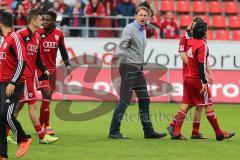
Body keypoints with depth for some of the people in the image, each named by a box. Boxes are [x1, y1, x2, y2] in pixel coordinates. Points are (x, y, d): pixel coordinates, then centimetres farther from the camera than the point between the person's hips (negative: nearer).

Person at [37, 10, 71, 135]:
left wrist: (68, 65, 13)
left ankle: (40, 125, 17)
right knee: (47, 94, -15)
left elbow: (63, 50, 17)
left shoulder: (59, 34, 5)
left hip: (52, 69, 5)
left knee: (48, 96, 7)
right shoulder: (38, 33, -8)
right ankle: (46, 126, -9)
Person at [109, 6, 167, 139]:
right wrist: (118, 54, -47)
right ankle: (114, 132, -6)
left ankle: (148, 131, 15)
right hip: (128, 67, -9)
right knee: (125, 100, -10)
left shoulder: (142, 30, 16)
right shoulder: (130, 29, -12)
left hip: (138, 68, 9)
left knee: (144, 100, 10)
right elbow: (123, 43, -29)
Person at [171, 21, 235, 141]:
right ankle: (219, 134, 7)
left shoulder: (190, 42, 6)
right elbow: (201, 65, -21)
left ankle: (176, 132, 0)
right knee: (208, 105, 0)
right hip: (197, 79, -8)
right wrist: (204, 82, -22)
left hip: (187, 77, 8)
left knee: (186, 105, 8)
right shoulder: (202, 45, -16)